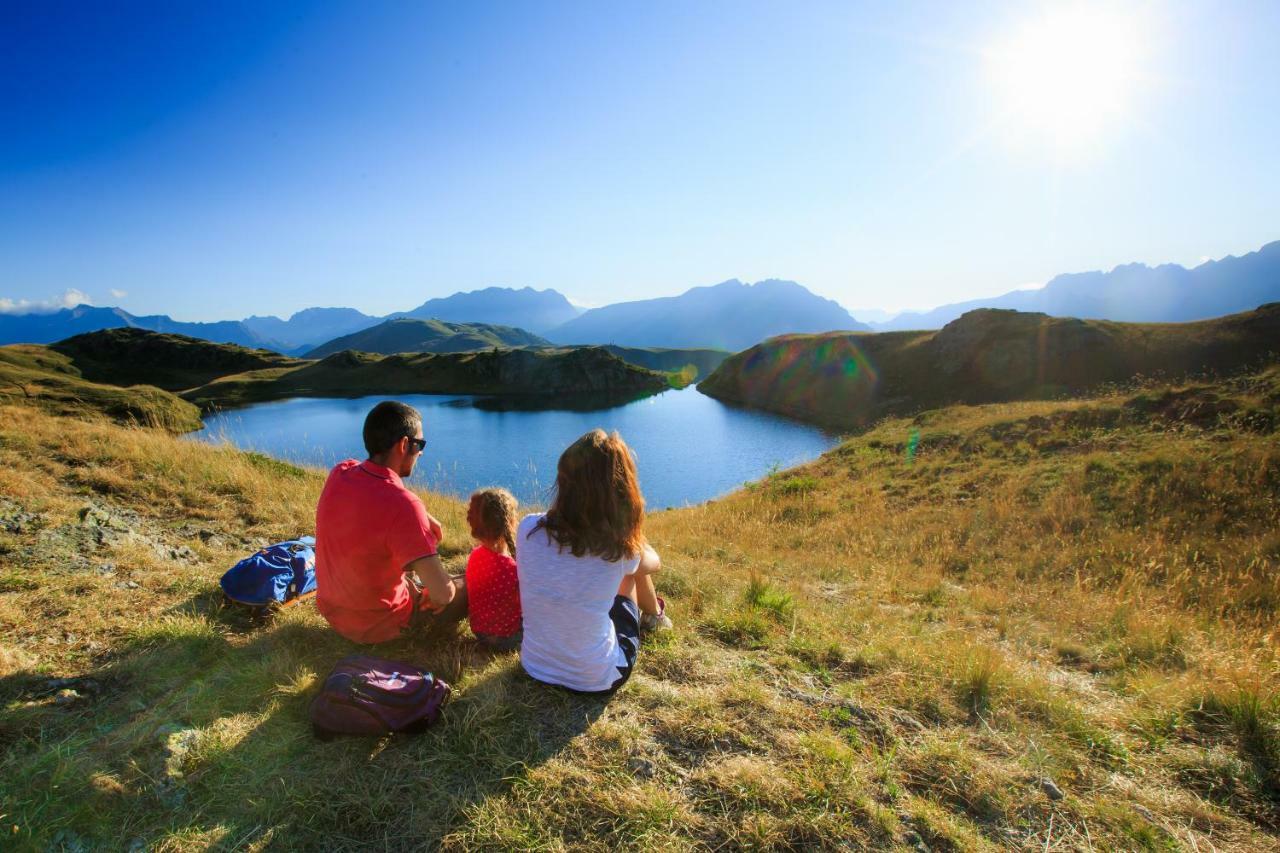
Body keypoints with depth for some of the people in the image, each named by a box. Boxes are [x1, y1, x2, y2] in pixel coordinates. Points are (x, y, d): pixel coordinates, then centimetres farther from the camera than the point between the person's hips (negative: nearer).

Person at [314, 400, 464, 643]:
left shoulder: (340, 472, -14)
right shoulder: (402, 506, -34)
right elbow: (443, 594, -34)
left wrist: (425, 518, -3)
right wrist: (434, 598, -11)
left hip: (332, 609, 7)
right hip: (379, 625, -6)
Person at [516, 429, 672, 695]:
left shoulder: (528, 529, -18)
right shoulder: (620, 548, -23)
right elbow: (653, 564, 2)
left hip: (534, 667, 3)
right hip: (598, 681, -3)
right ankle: (654, 616, 52)